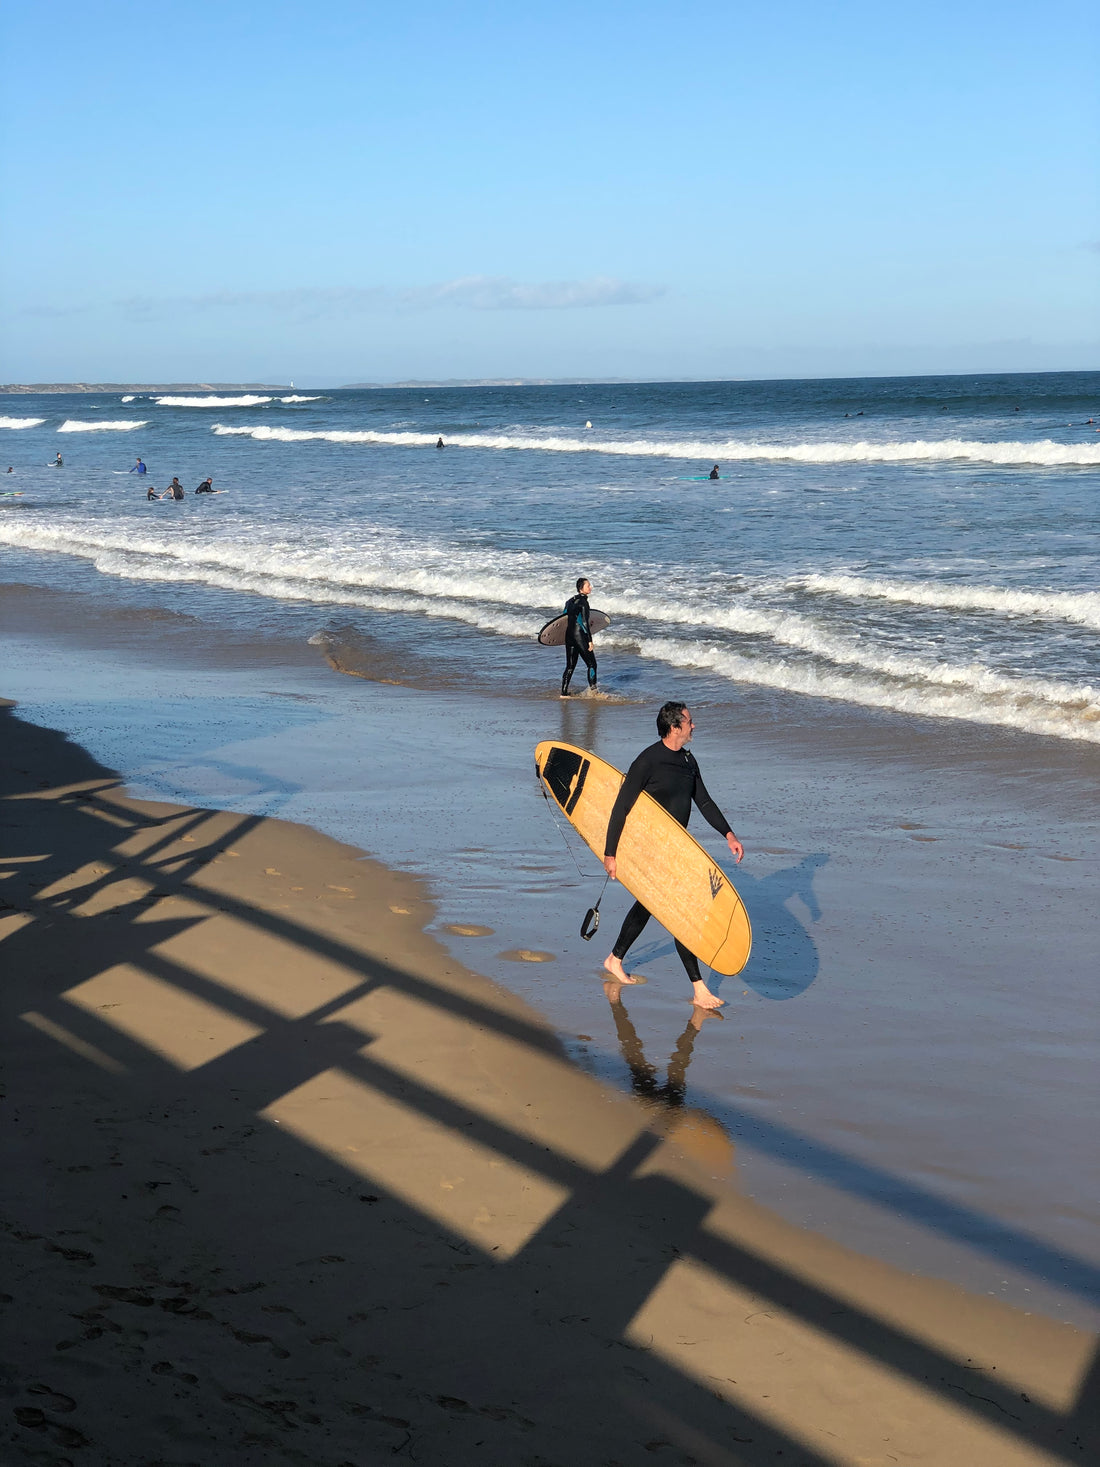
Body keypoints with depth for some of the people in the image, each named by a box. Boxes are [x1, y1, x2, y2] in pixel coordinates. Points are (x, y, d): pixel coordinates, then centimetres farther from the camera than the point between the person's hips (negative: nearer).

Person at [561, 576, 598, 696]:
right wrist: (590, 640, -17)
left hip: (569, 635, 8)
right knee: (591, 664, 2)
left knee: (570, 666, 11)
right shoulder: (583, 601, -14)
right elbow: (585, 622, -18)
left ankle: (564, 692, 8)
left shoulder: (570, 600, 10)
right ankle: (593, 690, 0)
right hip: (580, 635, -8)